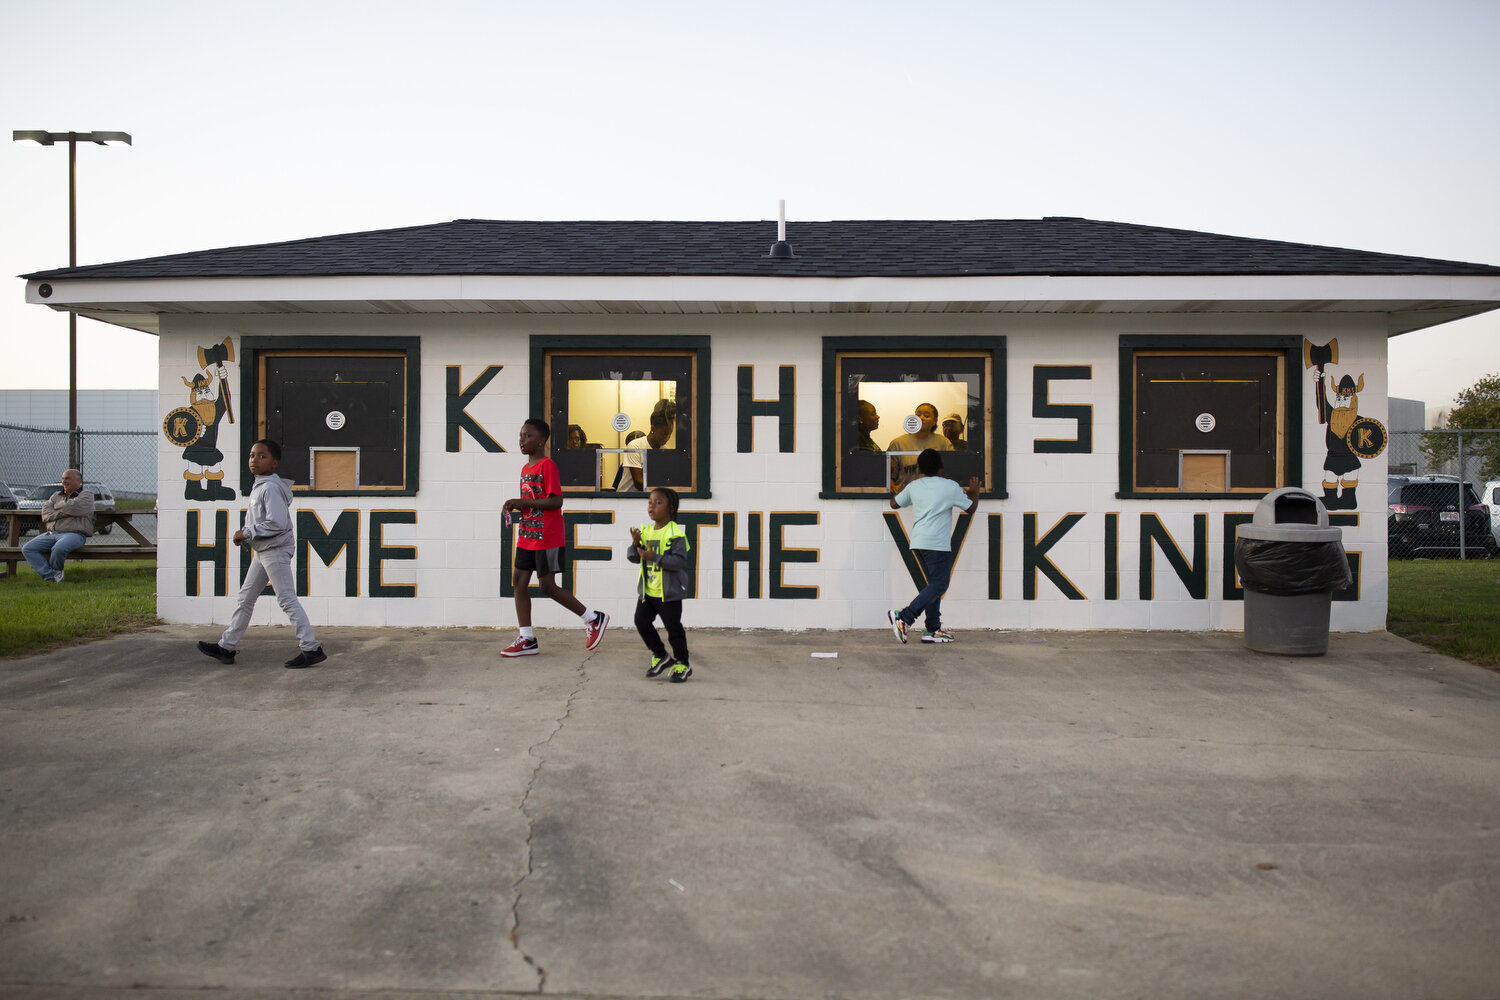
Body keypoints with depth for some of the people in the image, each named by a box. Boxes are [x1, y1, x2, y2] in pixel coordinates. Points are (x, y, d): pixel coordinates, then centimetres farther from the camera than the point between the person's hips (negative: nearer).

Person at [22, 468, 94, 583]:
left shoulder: (86, 496, 5)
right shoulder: (56, 496, 23)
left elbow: (73, 507, -16)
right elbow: (45, 515, 8)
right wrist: (61, 513, -10)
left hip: (74, 534, -6)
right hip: (51, 533, 6)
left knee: (59, 547, -38)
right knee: (27, 549, -13)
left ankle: (55, 571, -6)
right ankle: (51, 576, -16)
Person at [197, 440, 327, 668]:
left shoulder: (271, 488, -18)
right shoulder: (259, 486, 13)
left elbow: (277, 523, -26)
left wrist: (247, 533, -17)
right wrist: (245, 534, 7)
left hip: (276, 550, -10)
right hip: (263, 551, 10)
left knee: (287, 600, -9)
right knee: (245, 598, 15)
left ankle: (311, 649, -5)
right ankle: (227, 647, 24)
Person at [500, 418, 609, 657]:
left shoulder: (547, 465, -13)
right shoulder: (525, 468, 13)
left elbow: (556, 501, -20)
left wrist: (522, 502, -22)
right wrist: (516, 507, 2)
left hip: (547, 538, -9)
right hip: (527, 536, 9)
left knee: (548, 586, -6)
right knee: (519, 581, 4)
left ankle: (594, 619, 9)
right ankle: (527, 639, 10)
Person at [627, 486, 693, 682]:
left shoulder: (675, 534, -14)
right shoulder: (645, 531, 8)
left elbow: (679, 560, -22)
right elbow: (633, 557, 9)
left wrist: (654, 557, -26)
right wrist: (635, 544, -11)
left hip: (669, 592, -7)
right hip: (647, 590, 7)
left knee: (673, 627, 2)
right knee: (641, 622, 6)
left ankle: (682, 664, 17)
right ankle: (661, 657, 23)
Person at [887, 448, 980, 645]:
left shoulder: (914, 486, 11)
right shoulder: (951, 487, 0)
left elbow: (894, 504, 25)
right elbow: (971, 508, 12)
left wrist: (901, 489, 43)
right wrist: (975, 492, 31)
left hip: (918, 542, 7)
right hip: (937, 543, -7)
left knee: (935, 584, 13)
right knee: (939, 585, -6)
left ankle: (933, 629, 10)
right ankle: (904, 616, -19)